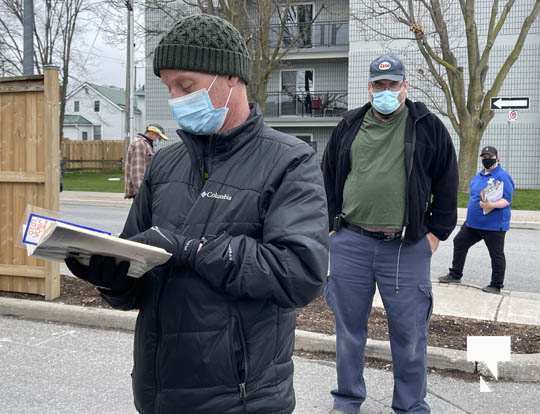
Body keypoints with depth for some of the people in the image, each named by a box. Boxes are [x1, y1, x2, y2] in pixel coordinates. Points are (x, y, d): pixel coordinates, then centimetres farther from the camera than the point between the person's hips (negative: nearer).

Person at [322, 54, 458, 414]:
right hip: (350, 244, 2)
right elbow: (329, 178, 16)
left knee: (409, 332, 4)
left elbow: (447, 183, 6)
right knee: (349, 327, 12)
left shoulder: (428, 127, 4)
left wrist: (437, 231, 2)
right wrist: (331, 223, 9)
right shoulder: (349, 127, 10)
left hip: (407, 248, -2)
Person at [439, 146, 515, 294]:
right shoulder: (478, 176, 13)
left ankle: (496, 285, 13)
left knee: (496, 254, 2)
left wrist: (492, 205, -31)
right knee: (459, 243, 12)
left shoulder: (503, 176, -11)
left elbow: (507, 200, -18)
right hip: (473, 222, 8)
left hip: (494, 225, -8)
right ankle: (455, 275, 25)